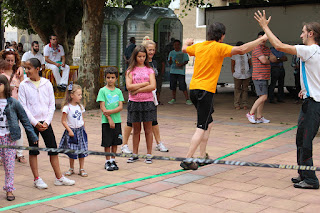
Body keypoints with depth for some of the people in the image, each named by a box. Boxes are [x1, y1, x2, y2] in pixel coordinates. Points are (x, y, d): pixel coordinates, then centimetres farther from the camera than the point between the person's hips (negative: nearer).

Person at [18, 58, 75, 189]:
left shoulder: (47, 83, 2)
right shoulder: (24, 85, -2)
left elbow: (52, 105, 4)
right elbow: (23, 106, -5)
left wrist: (46, 122, -8)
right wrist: (35, 123, -12)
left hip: (45, 122, 2)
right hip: (31, 122, -2)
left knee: (53, 148, 3)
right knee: (33, 150, 4)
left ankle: (59, 178, 12)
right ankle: (37, 179, 15)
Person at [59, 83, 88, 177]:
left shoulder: (80, 106, 5)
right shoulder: (67, 107, -12)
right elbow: (63, 121, -10)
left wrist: (83, 129, 9)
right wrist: (69, 130, -15)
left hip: (80, 130, 4)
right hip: (71, 131, -4)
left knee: (82, 150, 4)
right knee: (72, 152, 4)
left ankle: (82, 169, 12)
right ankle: (71, 169, 21)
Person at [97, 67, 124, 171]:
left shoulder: (118, 91, 7)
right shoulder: (103, 90, -3)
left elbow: (120, 107, -1)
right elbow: (102, 107, -8)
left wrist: (111, 111, -17)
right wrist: (109, 119, -14)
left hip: (117, 120, 3)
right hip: (106, 121, -3)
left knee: (115, 142, 9)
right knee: (107, 143, 2)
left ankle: (113, 160, 21)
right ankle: (107, 162, 13)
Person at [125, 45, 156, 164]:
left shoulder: (149, 70, 5)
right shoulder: (130, 71, 5)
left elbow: (153, 86, -8)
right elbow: (129, 86, -8)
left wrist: (137, 90, -12)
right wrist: (145, 83, -9)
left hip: (148, 102, 0)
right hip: (134, 103, 1)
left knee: (148, 129, 3)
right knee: (136, 129, 8)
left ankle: (149, 155, 10)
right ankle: (135, 154, 17)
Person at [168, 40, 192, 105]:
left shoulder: (183, 53, 5)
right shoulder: (171, 53, 12)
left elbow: (186, 61, 3)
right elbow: (169, 63, 9)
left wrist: (181, 64, -16)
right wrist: (170, 60, -15)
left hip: (181, 71, -3)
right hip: (173, 71, 3)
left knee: (183, 86, -10)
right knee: (173, 86, 7)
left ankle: (187, 99, -7)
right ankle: (173, 99, 19)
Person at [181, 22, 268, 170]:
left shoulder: (199, 46, 11)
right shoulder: (219, 47, -8)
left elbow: (184, 49, 32)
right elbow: (241, 49, -18)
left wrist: (187, 42, 56)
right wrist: (261, 39, -8)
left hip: (193, 89, 8)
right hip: (206, 90, -8)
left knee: (208, 124, 20)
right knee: (202, 127, -6)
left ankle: (202, 156, 22)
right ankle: (187, 160, -10)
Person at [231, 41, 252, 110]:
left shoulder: (247, 54, 8)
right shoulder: (234, 55, 0)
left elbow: (250, 64, 15)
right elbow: (232, 66, 2)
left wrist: (250, 72, 9)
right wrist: (233, 74, -5)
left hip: (246, 75, 2)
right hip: (238, 75, -2)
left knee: (245, 89, 5)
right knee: (237, 89, 0)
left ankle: (245, 104, 10)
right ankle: (237, 104, 6)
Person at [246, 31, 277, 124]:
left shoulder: (267, 49, 18)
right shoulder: (257, 49, -11)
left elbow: (274, 59, 12)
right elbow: (263, 60, -21)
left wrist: (267, 58, -7)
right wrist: (268, 60, 2)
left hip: (265, 77, 9)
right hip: (259, 77, -9)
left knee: (262, 97, 9)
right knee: (263, 97, -14)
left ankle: (259, 117, 14)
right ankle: (251, 113, -6)